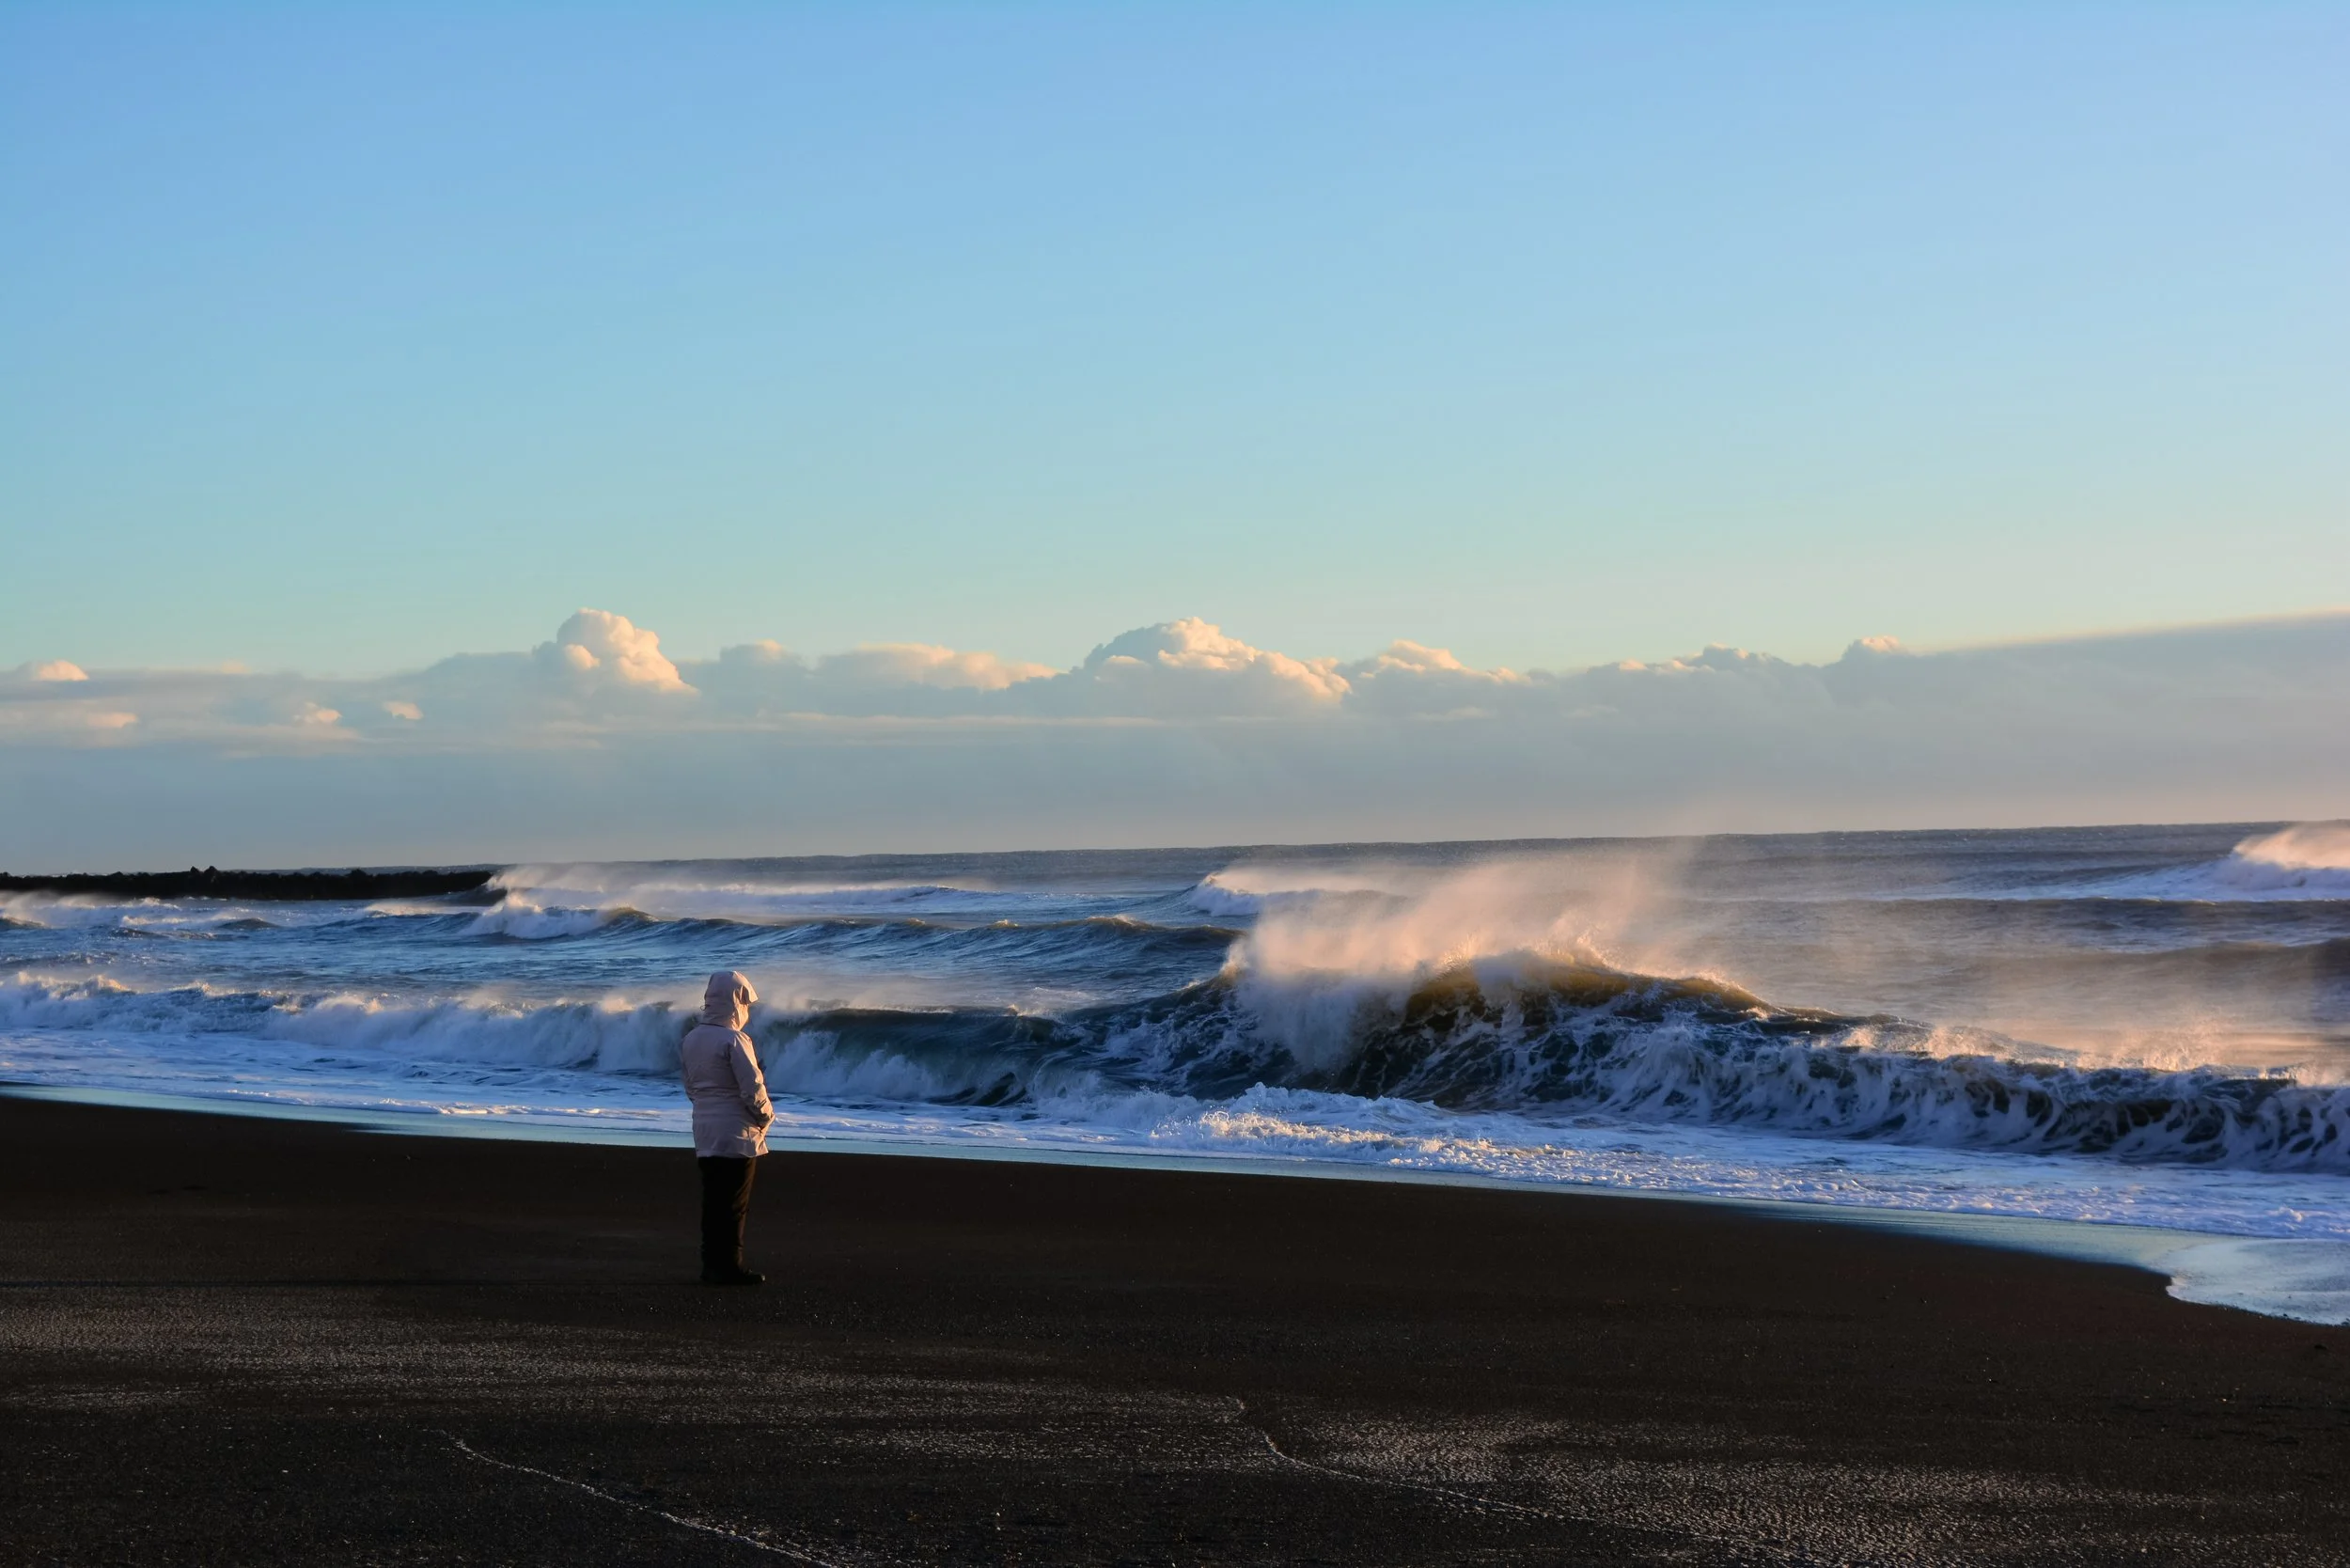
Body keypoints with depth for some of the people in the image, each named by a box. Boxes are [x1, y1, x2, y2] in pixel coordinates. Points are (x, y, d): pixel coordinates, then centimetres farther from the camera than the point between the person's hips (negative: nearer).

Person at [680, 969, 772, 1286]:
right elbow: (753, 1090, -17)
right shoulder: (733, 1040, -16)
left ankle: (712, 1265, 13)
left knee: (712, 1201, 11)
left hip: (704, 1130, 7)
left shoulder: (692, 1037, 8)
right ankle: (728, 1267, 0)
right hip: (736, 1133, -7)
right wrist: (766, 1117, -1)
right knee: (734, 1204, -2)